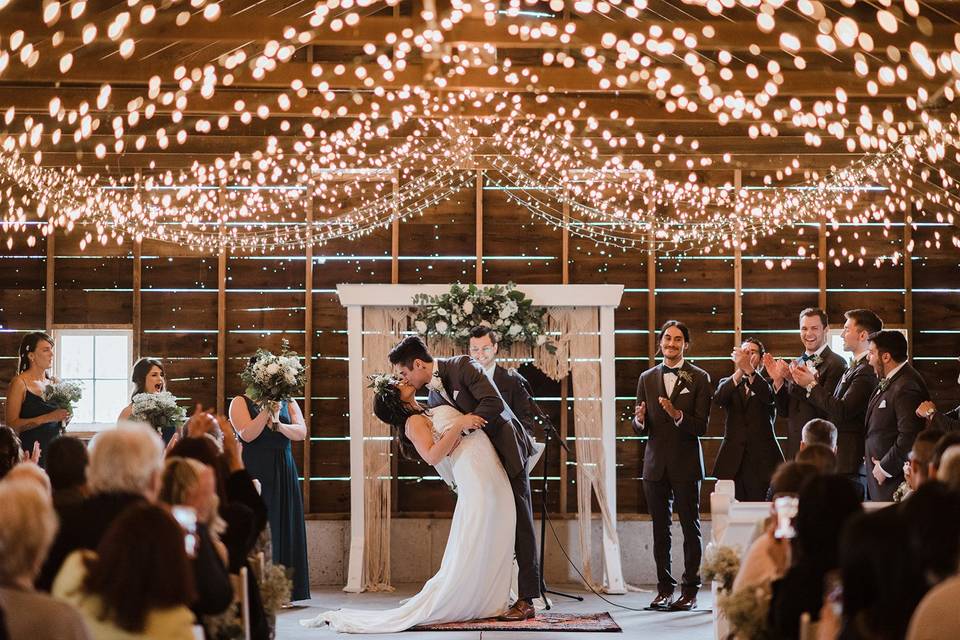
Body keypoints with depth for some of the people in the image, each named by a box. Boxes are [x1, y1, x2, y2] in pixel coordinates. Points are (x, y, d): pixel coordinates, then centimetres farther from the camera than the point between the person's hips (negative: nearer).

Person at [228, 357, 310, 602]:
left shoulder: (288, 402, 14)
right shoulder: (240, 403, 3)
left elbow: (301, 432, 0)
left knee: (286, 526, 1)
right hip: (254, 472, -4)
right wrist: (267, 410, -18)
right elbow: (247, 434, -12)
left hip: (284, 473, 4)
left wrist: (278, 424, -16)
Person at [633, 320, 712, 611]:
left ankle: (690, 590, 3)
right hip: (655, 464, 3)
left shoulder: (699, 378, 0)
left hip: (685, 463, -3)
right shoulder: (647, 378, 12)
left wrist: (678, 415, -23)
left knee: (691, 528, 0)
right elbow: (640, 428, 11)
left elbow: (701, 426, -6)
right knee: (660, 530, 6)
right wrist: (640, 420, -12)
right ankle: (664, 588, 11)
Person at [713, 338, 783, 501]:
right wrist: (739, 371, -23)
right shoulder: (728, 384, 15)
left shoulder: (767, 384, 10)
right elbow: (718, 400, -9)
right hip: (732, 462, 1)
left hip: (761, 461, -1)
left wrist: (749, 369, -31)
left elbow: (768, 396, -15)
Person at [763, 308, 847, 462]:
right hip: (794, 447, 6)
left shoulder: (836, 364, -8)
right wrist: (778, 380, -2)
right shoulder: (795, 365, 14)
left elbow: (827, 410, -17)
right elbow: (784, 412, 11)